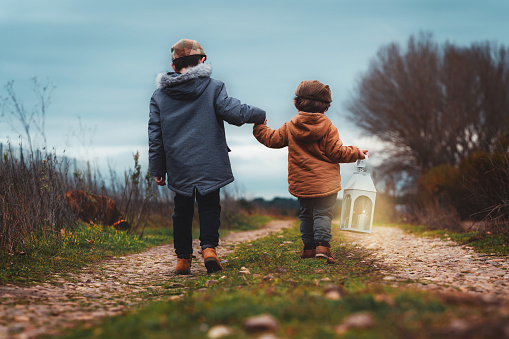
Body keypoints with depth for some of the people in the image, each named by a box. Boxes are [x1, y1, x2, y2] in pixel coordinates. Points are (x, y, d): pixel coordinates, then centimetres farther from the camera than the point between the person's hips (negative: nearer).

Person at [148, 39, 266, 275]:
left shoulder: (159, 95, 5)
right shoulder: (212, 88, -4)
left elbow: (155, 135, 6)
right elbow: (235, 113, -10)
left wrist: (157, 169, 12)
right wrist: (259, 115, 10)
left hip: (178, 168, 2)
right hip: (209, 165, -2)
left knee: (182, 211, 14)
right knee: (209, 207, 10)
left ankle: (183, 258, 14)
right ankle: (209, 247, -10)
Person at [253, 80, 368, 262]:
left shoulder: (290, 127, 0)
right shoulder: (327, 128, -9)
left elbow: (271, 139, 9)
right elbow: (337, 152, -9)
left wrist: (259, 127, 26)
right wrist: (356, 153, 6)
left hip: (301, 183, 4)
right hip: (325, 182, -4)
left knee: (306, 214, 15)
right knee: (322, 213, -2)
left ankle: (309, 246, 17)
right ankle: (322, 244, -15)